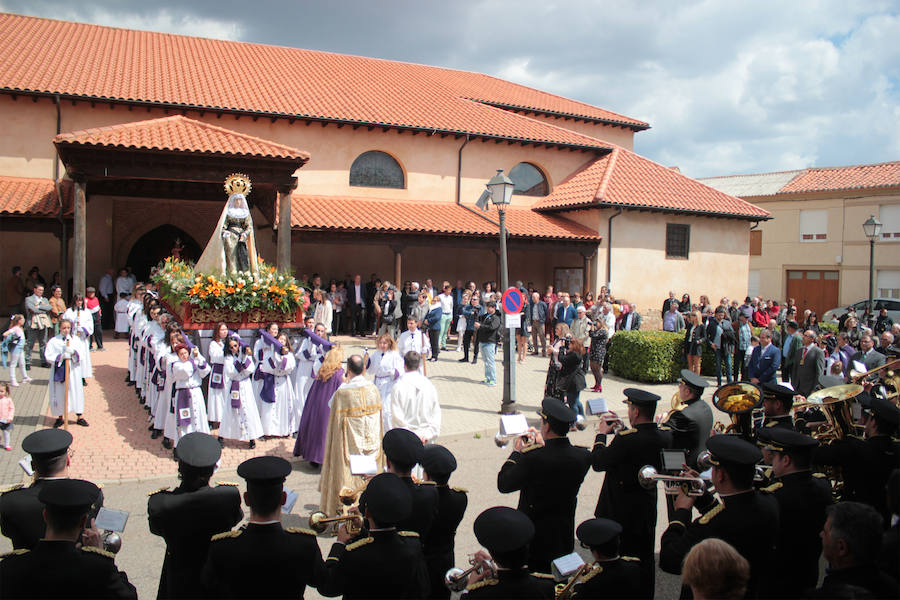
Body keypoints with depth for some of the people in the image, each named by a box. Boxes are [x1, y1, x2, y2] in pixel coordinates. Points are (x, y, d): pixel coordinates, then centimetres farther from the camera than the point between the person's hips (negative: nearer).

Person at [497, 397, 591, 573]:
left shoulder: (532, 458, -27)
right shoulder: (583, 456, -11)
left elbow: (503, 484, -13)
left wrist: (517, 452, -3)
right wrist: (544, 446, 10)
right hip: (564, 538, 5)